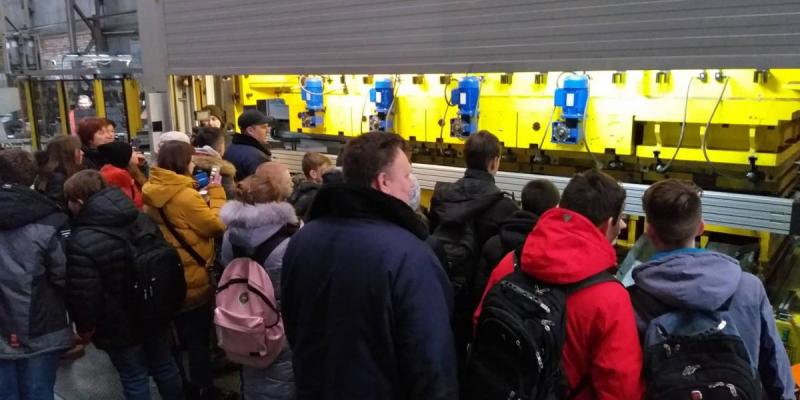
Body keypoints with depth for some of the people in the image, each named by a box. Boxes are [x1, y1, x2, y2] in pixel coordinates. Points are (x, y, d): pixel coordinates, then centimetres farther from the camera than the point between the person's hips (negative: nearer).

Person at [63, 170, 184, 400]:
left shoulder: (81, 241, -24)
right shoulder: (143, 220, -3)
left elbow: (84, 295, -21)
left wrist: (85, 326, -2)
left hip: (119, 325, -6)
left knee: (134, 379, 11)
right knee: (165, 366, 22)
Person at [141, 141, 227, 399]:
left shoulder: (153, 192, 1)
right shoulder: (184, 196, -25)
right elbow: (218, 226, -20)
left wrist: (203, 196, 2)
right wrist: (216, 193, -11)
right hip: (192, 279, -8)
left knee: (178, 334, 22)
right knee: (198, 338, 7)